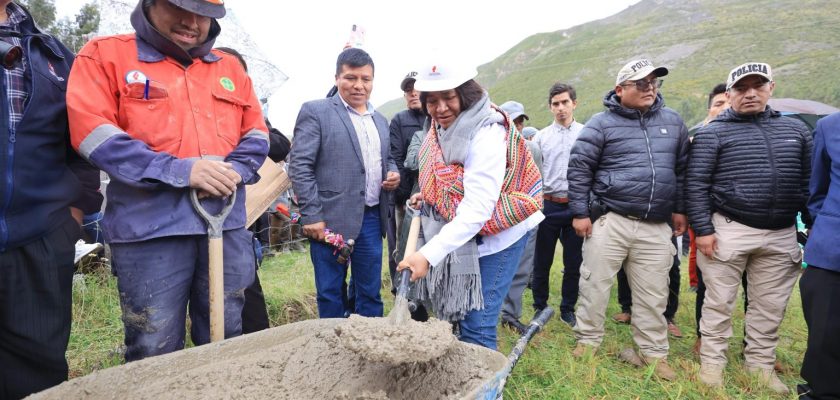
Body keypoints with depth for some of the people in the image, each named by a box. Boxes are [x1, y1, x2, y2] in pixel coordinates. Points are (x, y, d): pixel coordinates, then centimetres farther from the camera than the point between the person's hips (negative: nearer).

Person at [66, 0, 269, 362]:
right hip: (150, 226, -3)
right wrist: (180, 170, -18)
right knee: (155, 352, 5)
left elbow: (256, 134, 14)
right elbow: (93, 133, -9)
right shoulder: (104, 55, 3)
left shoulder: (230, 68, 15)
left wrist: (234, 171, -8)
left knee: (225, 343, 14)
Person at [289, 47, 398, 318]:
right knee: (331, 294, 6)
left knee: (370, 293, 13)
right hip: (331, 220, -5)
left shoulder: (380, 120, 16)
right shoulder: (315, 111, -2)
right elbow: (300, 166, -8)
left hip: (372, 219, 5)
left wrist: (393, 173, 3)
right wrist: (311, 216, -14)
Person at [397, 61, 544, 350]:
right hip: (458, 234, 8)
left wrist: (428, 255, -37)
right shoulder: (443, 129, 1)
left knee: (476, 327, -7)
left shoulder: (488, 136, -24)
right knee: (456, 314, 15)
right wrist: (429, 195, 0)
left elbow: (477, 210, -31)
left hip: (494, 236, -8)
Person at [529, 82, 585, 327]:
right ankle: (540, 307, 23)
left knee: (574, 262, 9)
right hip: (548, 205, 1)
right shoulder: (542, 136, 5)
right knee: (542, 261, 8)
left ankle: (567, 309, 25)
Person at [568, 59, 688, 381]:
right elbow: (579, 168, -5)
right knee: (595, 284, 3)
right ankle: (588, 341, 21)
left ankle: (654, 353, 24)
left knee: (653, 294, 10)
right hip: (609, 220, -3)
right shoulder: (602, 123, -3)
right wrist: (580, 212, -8)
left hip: (656, 227, 4)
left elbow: (682, 169, 18)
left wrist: (679, 209, 15)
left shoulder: (673, 122, 11)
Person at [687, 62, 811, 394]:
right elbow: (696, 184, -7)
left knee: (770, 307, 12)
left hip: (781, 235, 4)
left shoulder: (796, 129, 12)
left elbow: (808, 182, 15)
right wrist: (703, 229, -13)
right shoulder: (713, 133, -2)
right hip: (728, 231, -4)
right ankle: (712, 362, 16)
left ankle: (760, 364, 27)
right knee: (719, 302, 4)